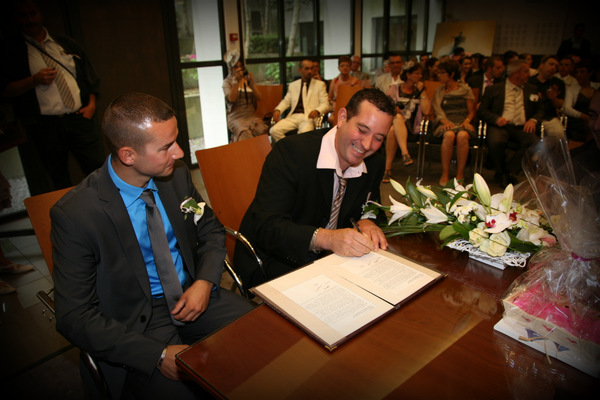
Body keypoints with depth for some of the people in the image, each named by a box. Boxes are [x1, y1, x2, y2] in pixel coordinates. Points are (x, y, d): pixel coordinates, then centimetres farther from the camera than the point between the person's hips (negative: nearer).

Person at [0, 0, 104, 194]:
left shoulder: (66, 44, 13)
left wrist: (91, 103, 1)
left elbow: (88, 75, 16)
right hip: (45, 125, -1)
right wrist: (34, 80, -15)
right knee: (59, 180, 9)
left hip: (79, 118, 2)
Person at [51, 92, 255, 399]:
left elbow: (211, 232, 10)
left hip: (193, 294, 4)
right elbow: (74, 317, -14)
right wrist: (158, 354, -23)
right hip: (136, 321, -3)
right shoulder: (74, 214, -17)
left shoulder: (176, 174, -4)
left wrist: (205, 282, -10)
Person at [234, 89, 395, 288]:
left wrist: (365, 222, -15)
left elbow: (369, 208, 11)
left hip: (325, 257, 7)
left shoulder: (375, 165, -2)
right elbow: (266, 227, -29)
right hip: (272, 260, -6)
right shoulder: (290, 151, -23)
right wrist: (326, 238, -43)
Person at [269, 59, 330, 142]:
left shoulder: (320, 84, 15)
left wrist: (317, 111, -17)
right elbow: (286, 101, 21)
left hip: (309, 117, -3)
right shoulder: (293, 85, 24)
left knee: (304, 132, -38)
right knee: (274, 130, -23)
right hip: (293, 116, 3)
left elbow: (325, 104, 7)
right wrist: (278, 110, -2)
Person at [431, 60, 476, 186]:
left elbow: (472, 112, 13)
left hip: (463, 122, 0)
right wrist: (445, 121, -12)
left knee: (462, 136, -37)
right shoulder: (438, 91, 21)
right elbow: (438, 111, 8)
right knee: (449, 135, -37)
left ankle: (460, 174, -29)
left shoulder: (465, 90, 16)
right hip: (446, 123, 1)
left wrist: (467, 120, -9)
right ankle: (445, 173, -31)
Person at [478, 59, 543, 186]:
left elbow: (540, 110, 24)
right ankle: (502, 172, -10)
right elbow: (482, 110, 6)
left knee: (534, 143, -31)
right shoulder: (494, 89, 11)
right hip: (501, 125, -3)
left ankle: (508, 172, -16)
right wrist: (496, 119, -13)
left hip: (522, 127, 3)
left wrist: (533, 120, 0)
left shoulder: (532, 89, 23)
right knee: (496, 142, -37)